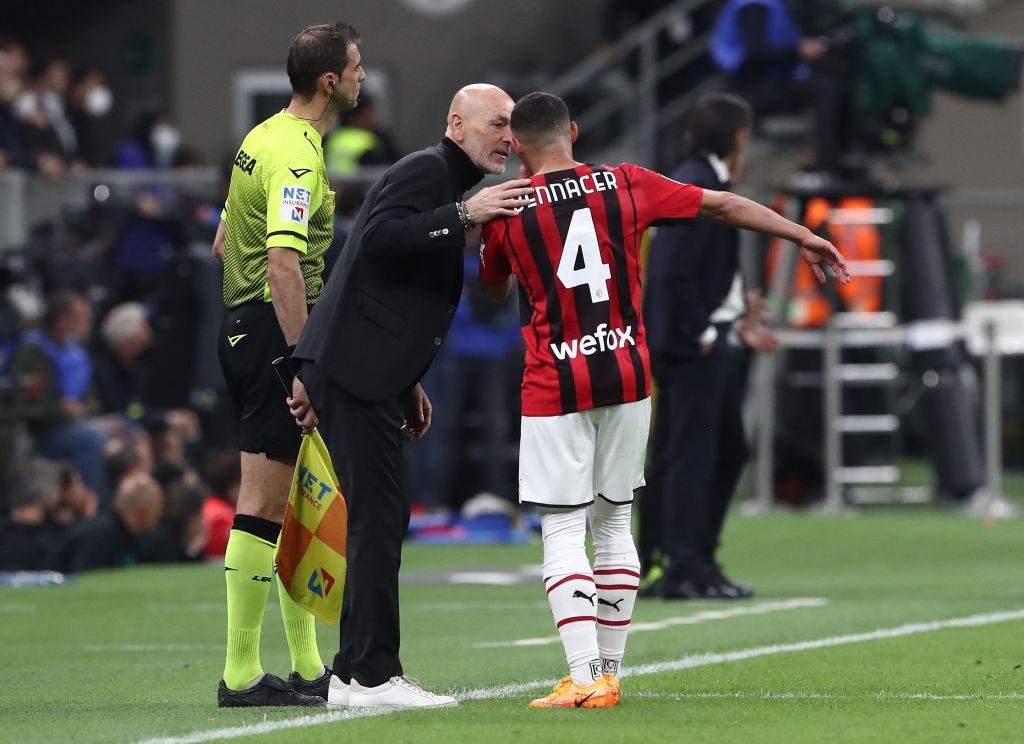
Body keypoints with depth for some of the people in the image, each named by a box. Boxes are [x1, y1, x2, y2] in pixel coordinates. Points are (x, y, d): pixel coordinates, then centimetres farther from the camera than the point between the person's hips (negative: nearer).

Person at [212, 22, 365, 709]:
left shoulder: (266, 137, 15)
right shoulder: (297, 156, -17)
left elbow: (225, 240, 24)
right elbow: (283, 265, -27)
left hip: (245, 321, 11)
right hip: (275, 329, -11)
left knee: (292, 501, 14)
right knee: (265, 503, -8)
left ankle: (308, 666, 19)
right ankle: (241, 675, -7)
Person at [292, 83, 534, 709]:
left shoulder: (446, 186, 23)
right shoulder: (426, 171, -8)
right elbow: (380, 238, -25)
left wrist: (410, 383, 23)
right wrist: (463, 216, -27)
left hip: (370, 375, 11)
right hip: (352, 369, -11)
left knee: (380, 518, 11)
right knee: (378, 516, -12)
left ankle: (353, 672, 14)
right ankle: (374, 676, -12)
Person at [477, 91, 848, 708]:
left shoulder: (506, 210, -2)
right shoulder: (625, 184, 3)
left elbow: (494, 290, 16)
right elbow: (724, 205, 8)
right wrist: (804, 237, 16)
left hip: (555, 388, -3)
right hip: (628, 379, 3)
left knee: (562, 532, -3)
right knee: (614, 523, 14)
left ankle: (587, 678, -15)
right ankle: (608, 671, 18)